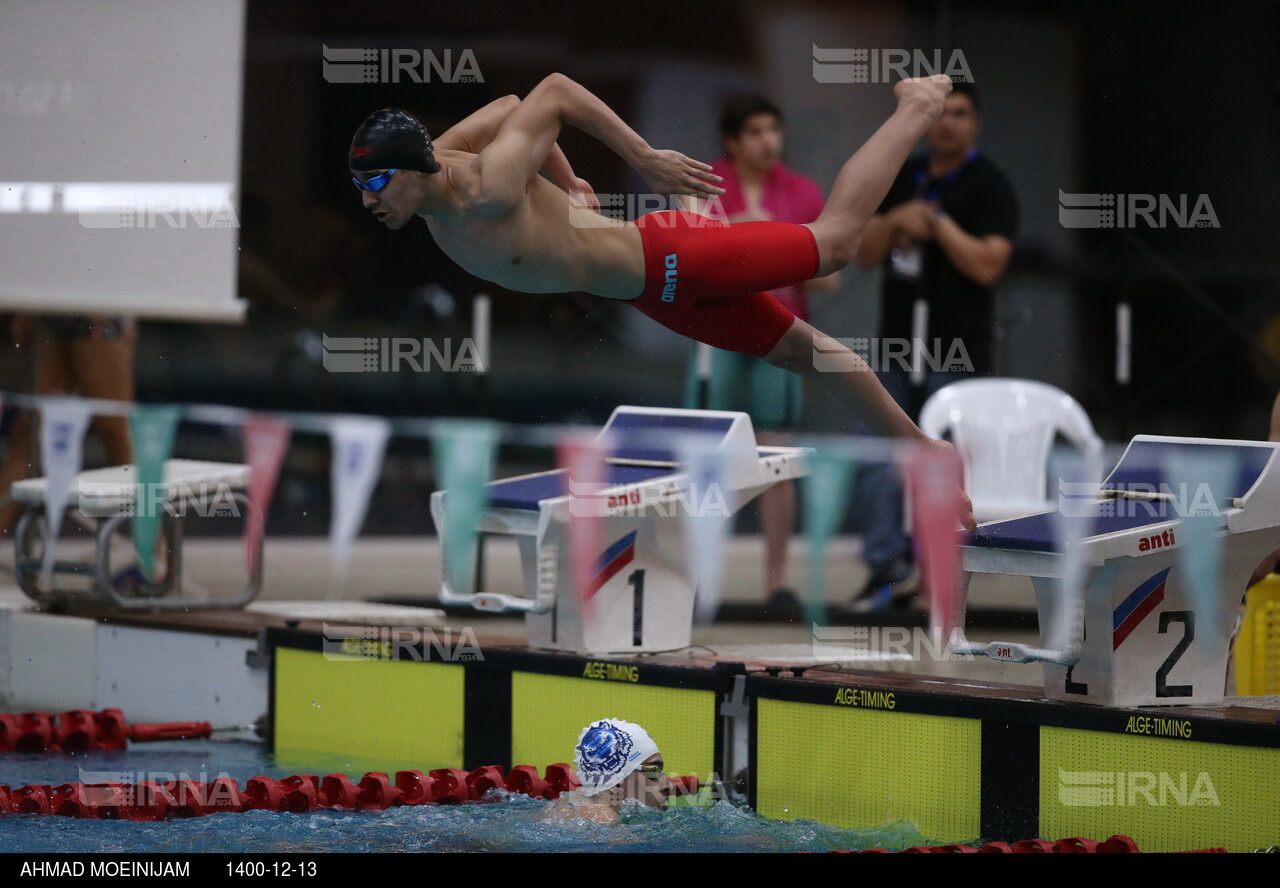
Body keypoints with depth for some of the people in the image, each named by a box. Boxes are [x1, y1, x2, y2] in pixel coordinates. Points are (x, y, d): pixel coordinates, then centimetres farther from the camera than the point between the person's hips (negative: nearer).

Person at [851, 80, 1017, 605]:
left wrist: (935, 221, -16)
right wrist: (895, 221, -7)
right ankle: (887, 565, 5)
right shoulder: (901, 178, 13)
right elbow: (865, 255, 11)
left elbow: (987, 265, -15)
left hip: (956, 354, -6)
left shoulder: (990, 187, -4)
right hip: (897, 347, 6)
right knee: (877, 456, 0)